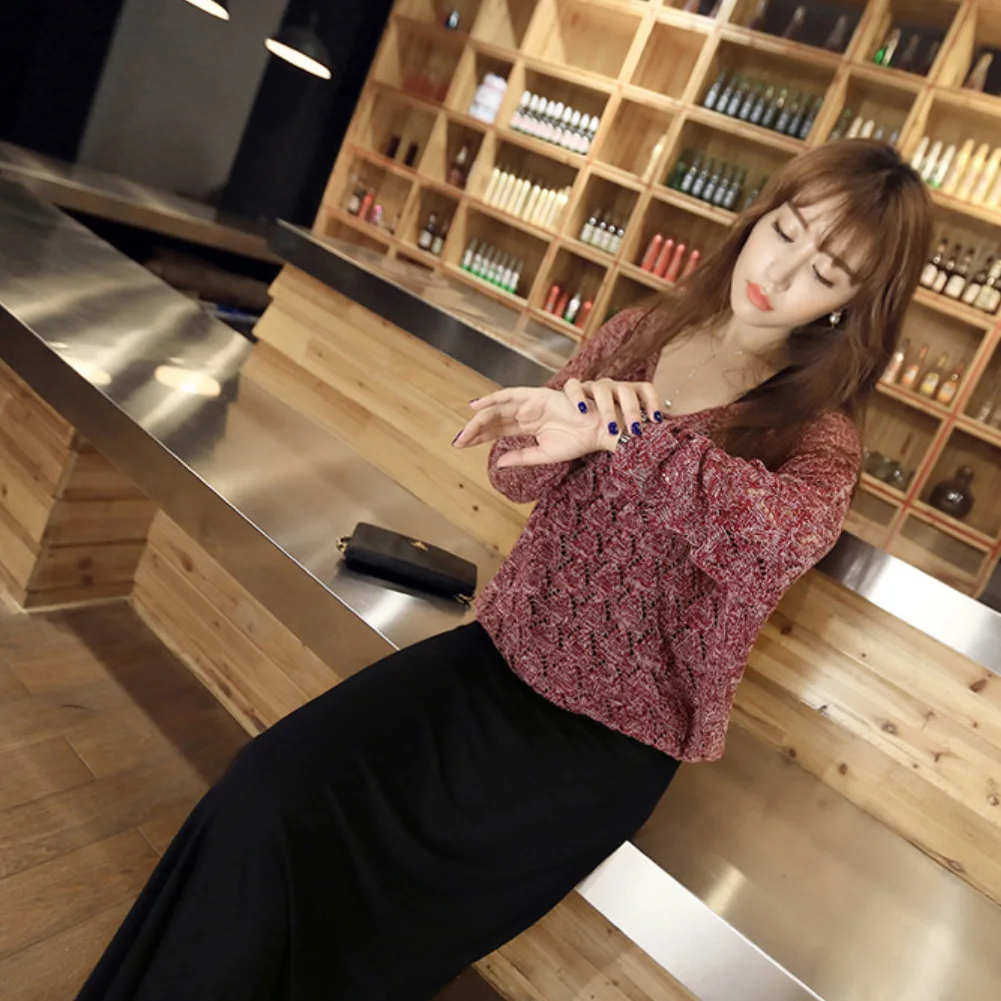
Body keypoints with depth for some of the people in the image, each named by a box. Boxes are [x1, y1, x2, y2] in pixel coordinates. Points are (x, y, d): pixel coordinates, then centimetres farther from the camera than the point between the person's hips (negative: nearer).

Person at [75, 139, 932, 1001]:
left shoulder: (818, 430, -8)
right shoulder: (637, 336, 3)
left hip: (609, 733, -3)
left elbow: (790, 532, -32)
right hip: (499, 652, 4)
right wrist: (559, 437, -19)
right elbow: (521, 476, 3)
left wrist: (627, 424, -38)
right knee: (268, 793, -10)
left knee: (368, 910, -14)